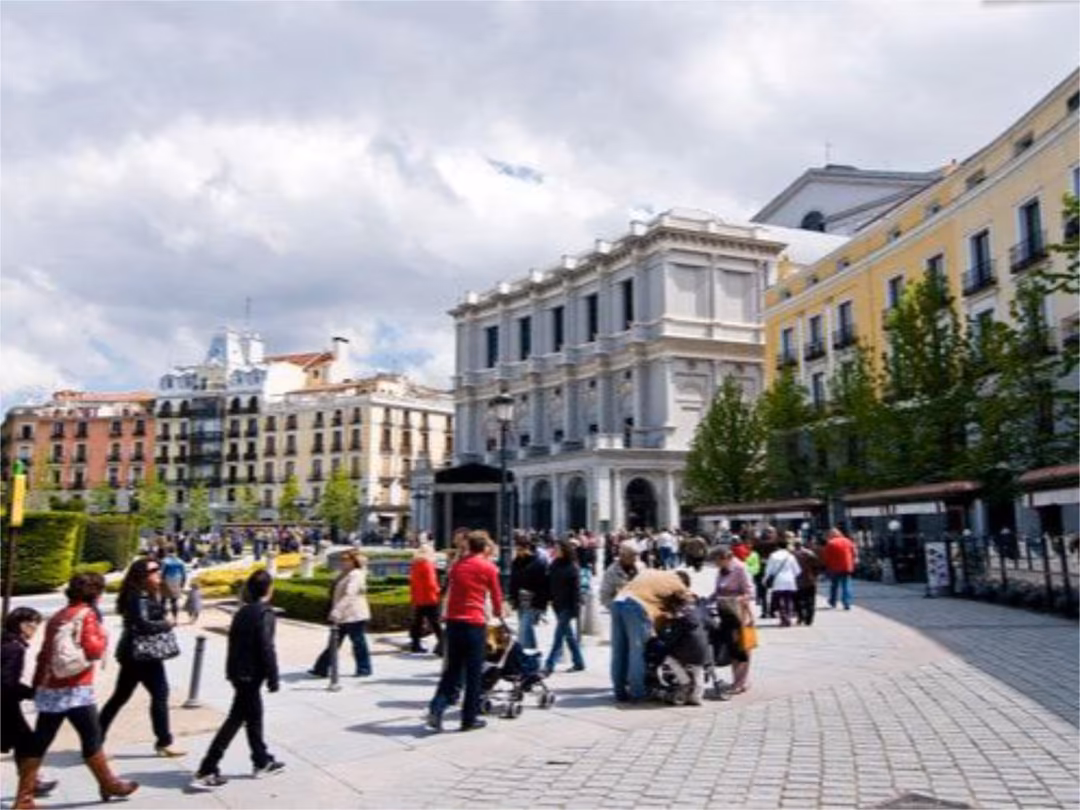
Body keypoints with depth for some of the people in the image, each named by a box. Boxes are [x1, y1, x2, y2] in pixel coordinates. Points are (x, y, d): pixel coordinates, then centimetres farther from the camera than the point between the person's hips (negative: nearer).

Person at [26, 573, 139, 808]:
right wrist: (102, 635, 1)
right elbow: (92, 649, -18)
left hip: (49, 689, 7)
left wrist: (37, 684, 20)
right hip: (75, 690, -7)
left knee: (39, 743, 9)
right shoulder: (86, 614, -9)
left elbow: (44, 654, 16)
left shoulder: (58, 616, 15)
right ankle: (109, 785, 18)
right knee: (92, 739, 5)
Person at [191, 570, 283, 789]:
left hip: (238, 671, 9)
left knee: (253, 716, 18)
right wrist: (273, 678, -14)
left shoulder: (243, 611, 10)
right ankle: (206, 772, -3)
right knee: (236, 719, -3)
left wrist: (233, 670, 18)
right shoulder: (265, 613, -14)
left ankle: (262, 762, 30)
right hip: (251, 673, -9)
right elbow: (266, 648, -19)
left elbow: (234, 641, 13)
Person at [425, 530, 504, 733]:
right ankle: (469, 718, 10)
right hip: (474, 623, -5)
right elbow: (496, 595, 7)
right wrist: (498, 612, 27)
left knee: (452, 670, 14)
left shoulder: (457, 564, 13)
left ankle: (435, 710, 1)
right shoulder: (488, 567, -1)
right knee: (473, 674, 5)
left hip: (453, 621, 5)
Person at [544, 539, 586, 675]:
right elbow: (549, 585, 11)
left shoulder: (572, 567, -11)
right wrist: (550, 600, 5)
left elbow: (576, 589, -12)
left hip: (567, 606, -7)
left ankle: (549, 664, -4)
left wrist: (575, 608, -15)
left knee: (559, 634, -6)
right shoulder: (554, 565, 8)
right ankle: (579, 662, 25)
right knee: (568, 634, 14)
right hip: (557, 605, 7)